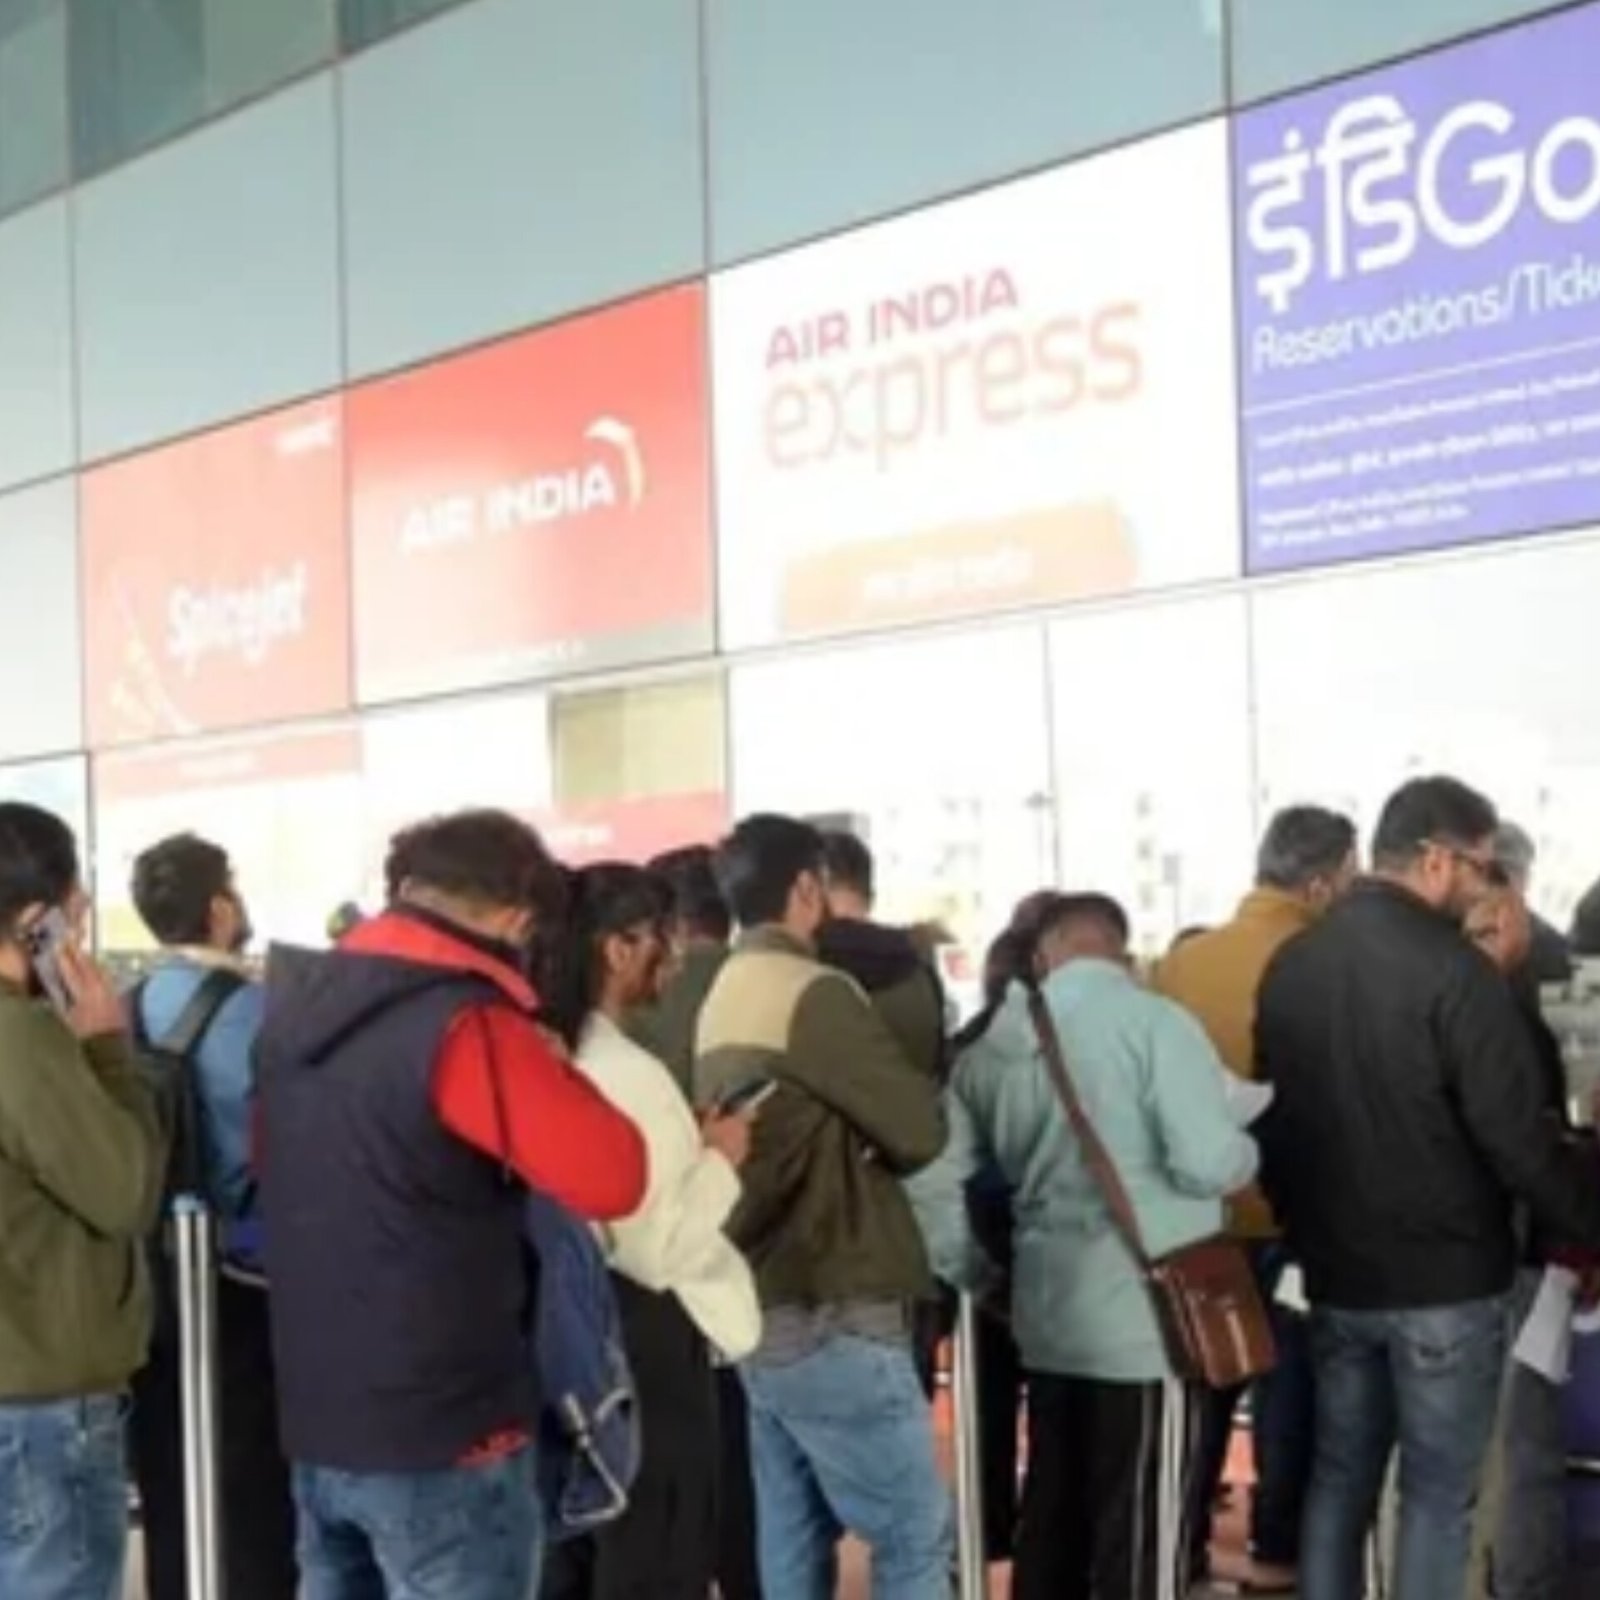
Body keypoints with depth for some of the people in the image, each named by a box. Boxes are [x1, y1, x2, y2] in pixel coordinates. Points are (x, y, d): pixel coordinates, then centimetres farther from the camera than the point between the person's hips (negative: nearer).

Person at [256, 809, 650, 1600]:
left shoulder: (300, 1006, 6)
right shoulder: (463, 1026, -18)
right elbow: (612, 1179, -22)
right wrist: (553, 1069, -4)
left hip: (316, 1417, 8)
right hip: (443, 1434, -8)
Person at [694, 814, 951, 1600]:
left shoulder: (721, 1002, 11)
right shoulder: (816, 995, -15)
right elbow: (919, 1129, -11)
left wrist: (846, 1141, 5)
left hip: (763, 1306, 9)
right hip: (833, 1317, -9)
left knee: (792, 1537, 12)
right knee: (916, 1535, -3)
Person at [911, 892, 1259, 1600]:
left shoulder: (994, 1047, 9)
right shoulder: (1154, 1023, -10)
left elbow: (929, 1177, 10)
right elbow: (1207, 1163, -17)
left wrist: (973, 1275, 19)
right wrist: (1248, 1152, 5)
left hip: (1048, 1316, 6)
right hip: (1146, 1318, -6)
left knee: (1052, 1521, 16)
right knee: (1141, 1537, -1)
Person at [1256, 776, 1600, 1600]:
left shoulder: (1290, 964, 6)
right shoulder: (1451, 967, -17)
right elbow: (1518, 1137, -19)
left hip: (1336, 1273, 7)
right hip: (1445, 1279, -7)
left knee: (1339, 1476, 15)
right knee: (1438, 1491, 2)